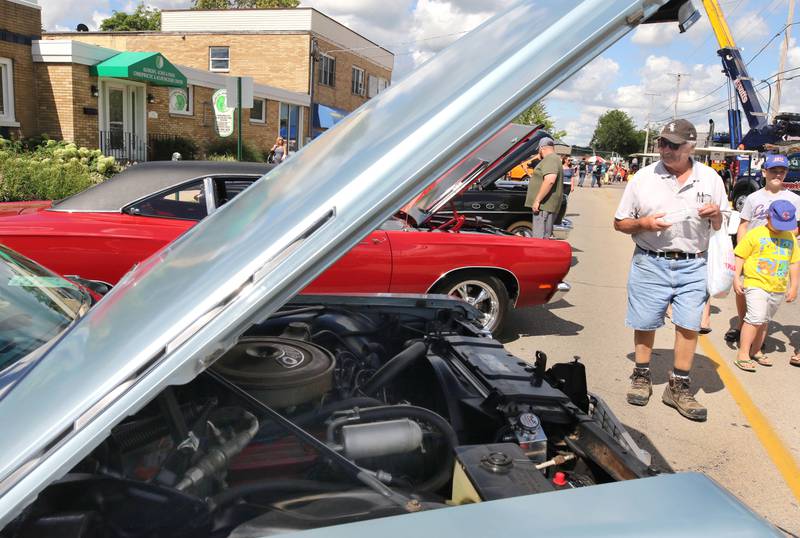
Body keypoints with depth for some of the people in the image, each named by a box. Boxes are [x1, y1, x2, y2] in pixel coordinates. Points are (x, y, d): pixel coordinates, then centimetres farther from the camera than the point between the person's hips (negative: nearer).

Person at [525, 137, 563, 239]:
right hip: (546, 206, 11)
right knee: (545, 238, 13)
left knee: (540, 239, -11)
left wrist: (537, 200, -26)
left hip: (544, 205, -11)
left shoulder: (550, 159, -14)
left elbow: (550, 180, -28)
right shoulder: (554, 159, 22)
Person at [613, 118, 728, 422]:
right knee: (645, 323, 5)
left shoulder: (710, 178, 6)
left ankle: (679, 387, 12)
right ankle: (641, 377, 24)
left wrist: (716, 214, -10)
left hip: (693, 264, 1)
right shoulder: (643, 178, 0)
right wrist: (644, 223, -16)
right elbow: (619, 223, 4)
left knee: (689, 325, 0)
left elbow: (721, 225, 14)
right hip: (650, 263, -1)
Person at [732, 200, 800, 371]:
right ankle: (742, 354, -9)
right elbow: (740, 257, -4)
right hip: (756, 284, -5)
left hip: (779, 289, 5)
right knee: (756, 317, -15)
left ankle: (756, 351, 27)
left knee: (764, 320, 14)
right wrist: (736, 279, -10)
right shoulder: (755, 234, -5)